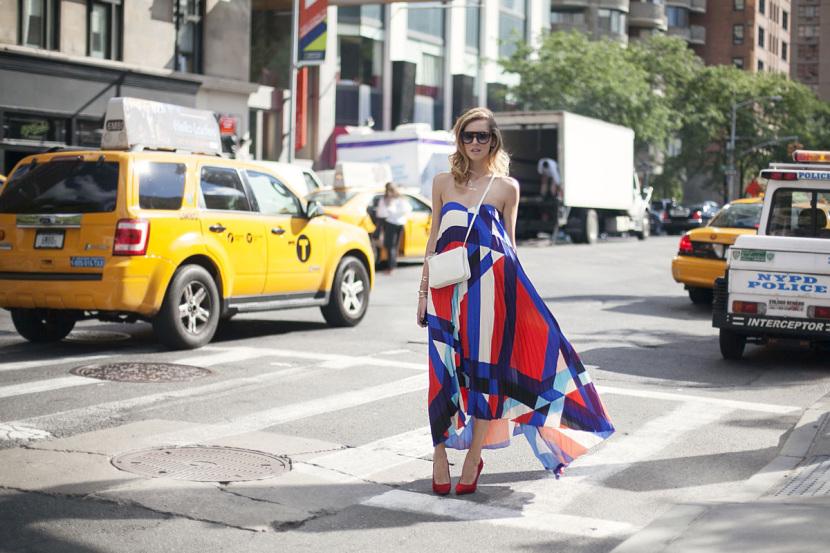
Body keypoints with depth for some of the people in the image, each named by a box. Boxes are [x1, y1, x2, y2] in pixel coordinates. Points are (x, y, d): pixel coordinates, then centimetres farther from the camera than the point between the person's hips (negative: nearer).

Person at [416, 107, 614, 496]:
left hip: (489, 282, -1)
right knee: (444, 370, 0)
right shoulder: (443, 182, 12)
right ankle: (440, 456, 10)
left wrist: (510, 289, 8)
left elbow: (509, 243, 12)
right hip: (447, 285, 2)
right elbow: (434, 238, 14)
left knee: (483, 368, 1)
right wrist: (424, 289, 9)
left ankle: (473, 458, 11)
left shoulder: (506, 187, 7)